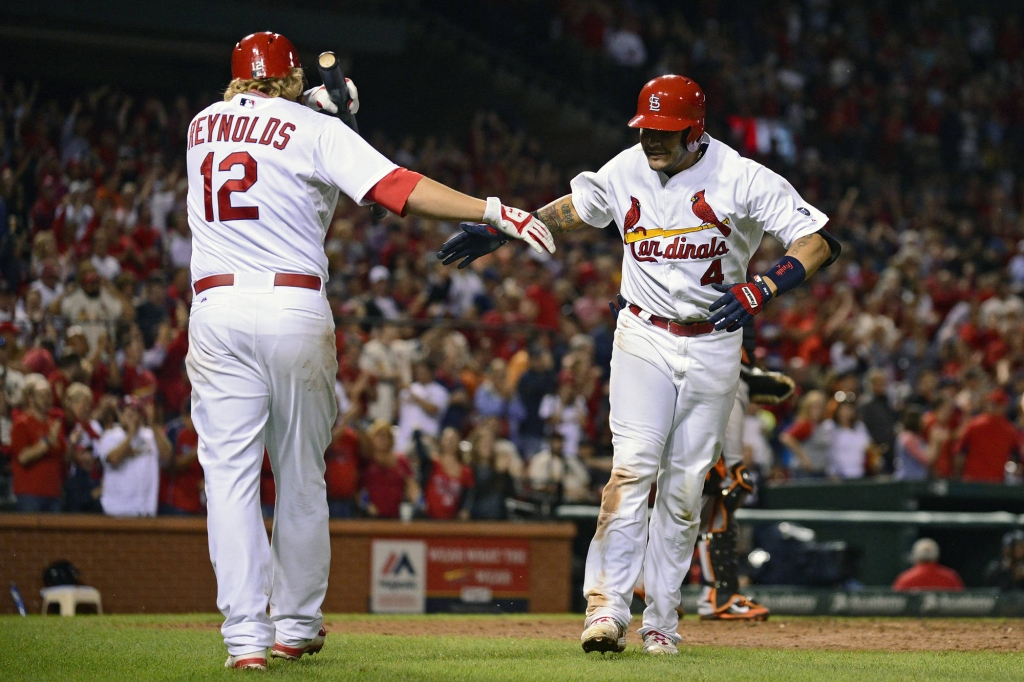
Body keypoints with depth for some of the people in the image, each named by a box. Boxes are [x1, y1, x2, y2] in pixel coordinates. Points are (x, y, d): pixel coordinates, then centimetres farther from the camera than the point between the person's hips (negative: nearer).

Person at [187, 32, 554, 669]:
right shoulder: (315, 130, 1)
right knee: (302, 474, 13)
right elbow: (396, 186, -11)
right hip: (297, 311, -2)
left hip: (217, 309, 2)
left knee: (231, 475, -1)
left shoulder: (202, 126, 14)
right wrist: (494, 211, -15)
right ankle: (297, 624, 21)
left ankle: (246, 634, -11)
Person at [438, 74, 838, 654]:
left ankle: (661, 620, 9)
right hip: (644, 338, 1)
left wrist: (762, 289, -32)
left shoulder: (740, 178, -13)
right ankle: (608, 607, -22)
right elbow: (573, 208, 19)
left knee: (685, 486, 2)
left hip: (713, 345, -1)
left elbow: (820, 241, -17)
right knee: (634, 466, -17)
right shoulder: (625, 172, -2)